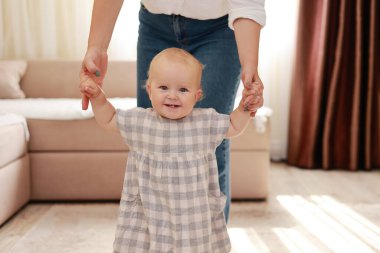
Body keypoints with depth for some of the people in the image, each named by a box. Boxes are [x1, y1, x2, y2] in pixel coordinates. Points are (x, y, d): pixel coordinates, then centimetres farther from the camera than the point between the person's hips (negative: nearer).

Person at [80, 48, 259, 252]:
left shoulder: (206, 121, -4)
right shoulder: (139, 121, -4)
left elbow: (233, 127, 12)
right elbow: (108, 121, 11)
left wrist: (244, 107, -2)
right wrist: (98, 98, -2)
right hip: (149, 210, 0)